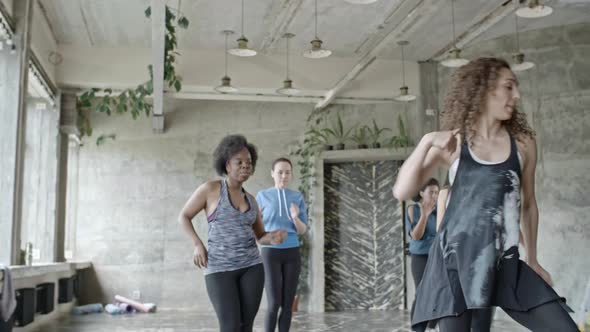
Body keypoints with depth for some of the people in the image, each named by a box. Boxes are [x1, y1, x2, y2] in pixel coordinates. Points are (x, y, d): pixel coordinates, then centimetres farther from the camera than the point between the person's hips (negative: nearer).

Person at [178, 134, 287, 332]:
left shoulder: (250, 200, 11)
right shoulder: (210, 188, -3)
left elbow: (261, 237, 15)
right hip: (220, 269, -5)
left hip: (250, 266, 5)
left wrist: (274, 238, -9)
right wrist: (198, 245, -10)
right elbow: (184, 217, 4)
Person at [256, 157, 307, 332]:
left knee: (288, 304, 2)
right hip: (270, 253, -2)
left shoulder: (298, 197, 5)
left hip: (292, 253, 3)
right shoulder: (262, 196, 1)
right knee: (274, 303, -11)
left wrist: (295, 217, -18)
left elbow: (303, 230, 4)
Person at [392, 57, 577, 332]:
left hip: (504, 264, 3)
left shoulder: (523, 144, 6)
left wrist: (533, 260, 20)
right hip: (455, 258, -2)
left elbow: (528, 204, 17)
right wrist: (426, 142, -14)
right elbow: (401, 192, -6)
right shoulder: (453, 144, 0)